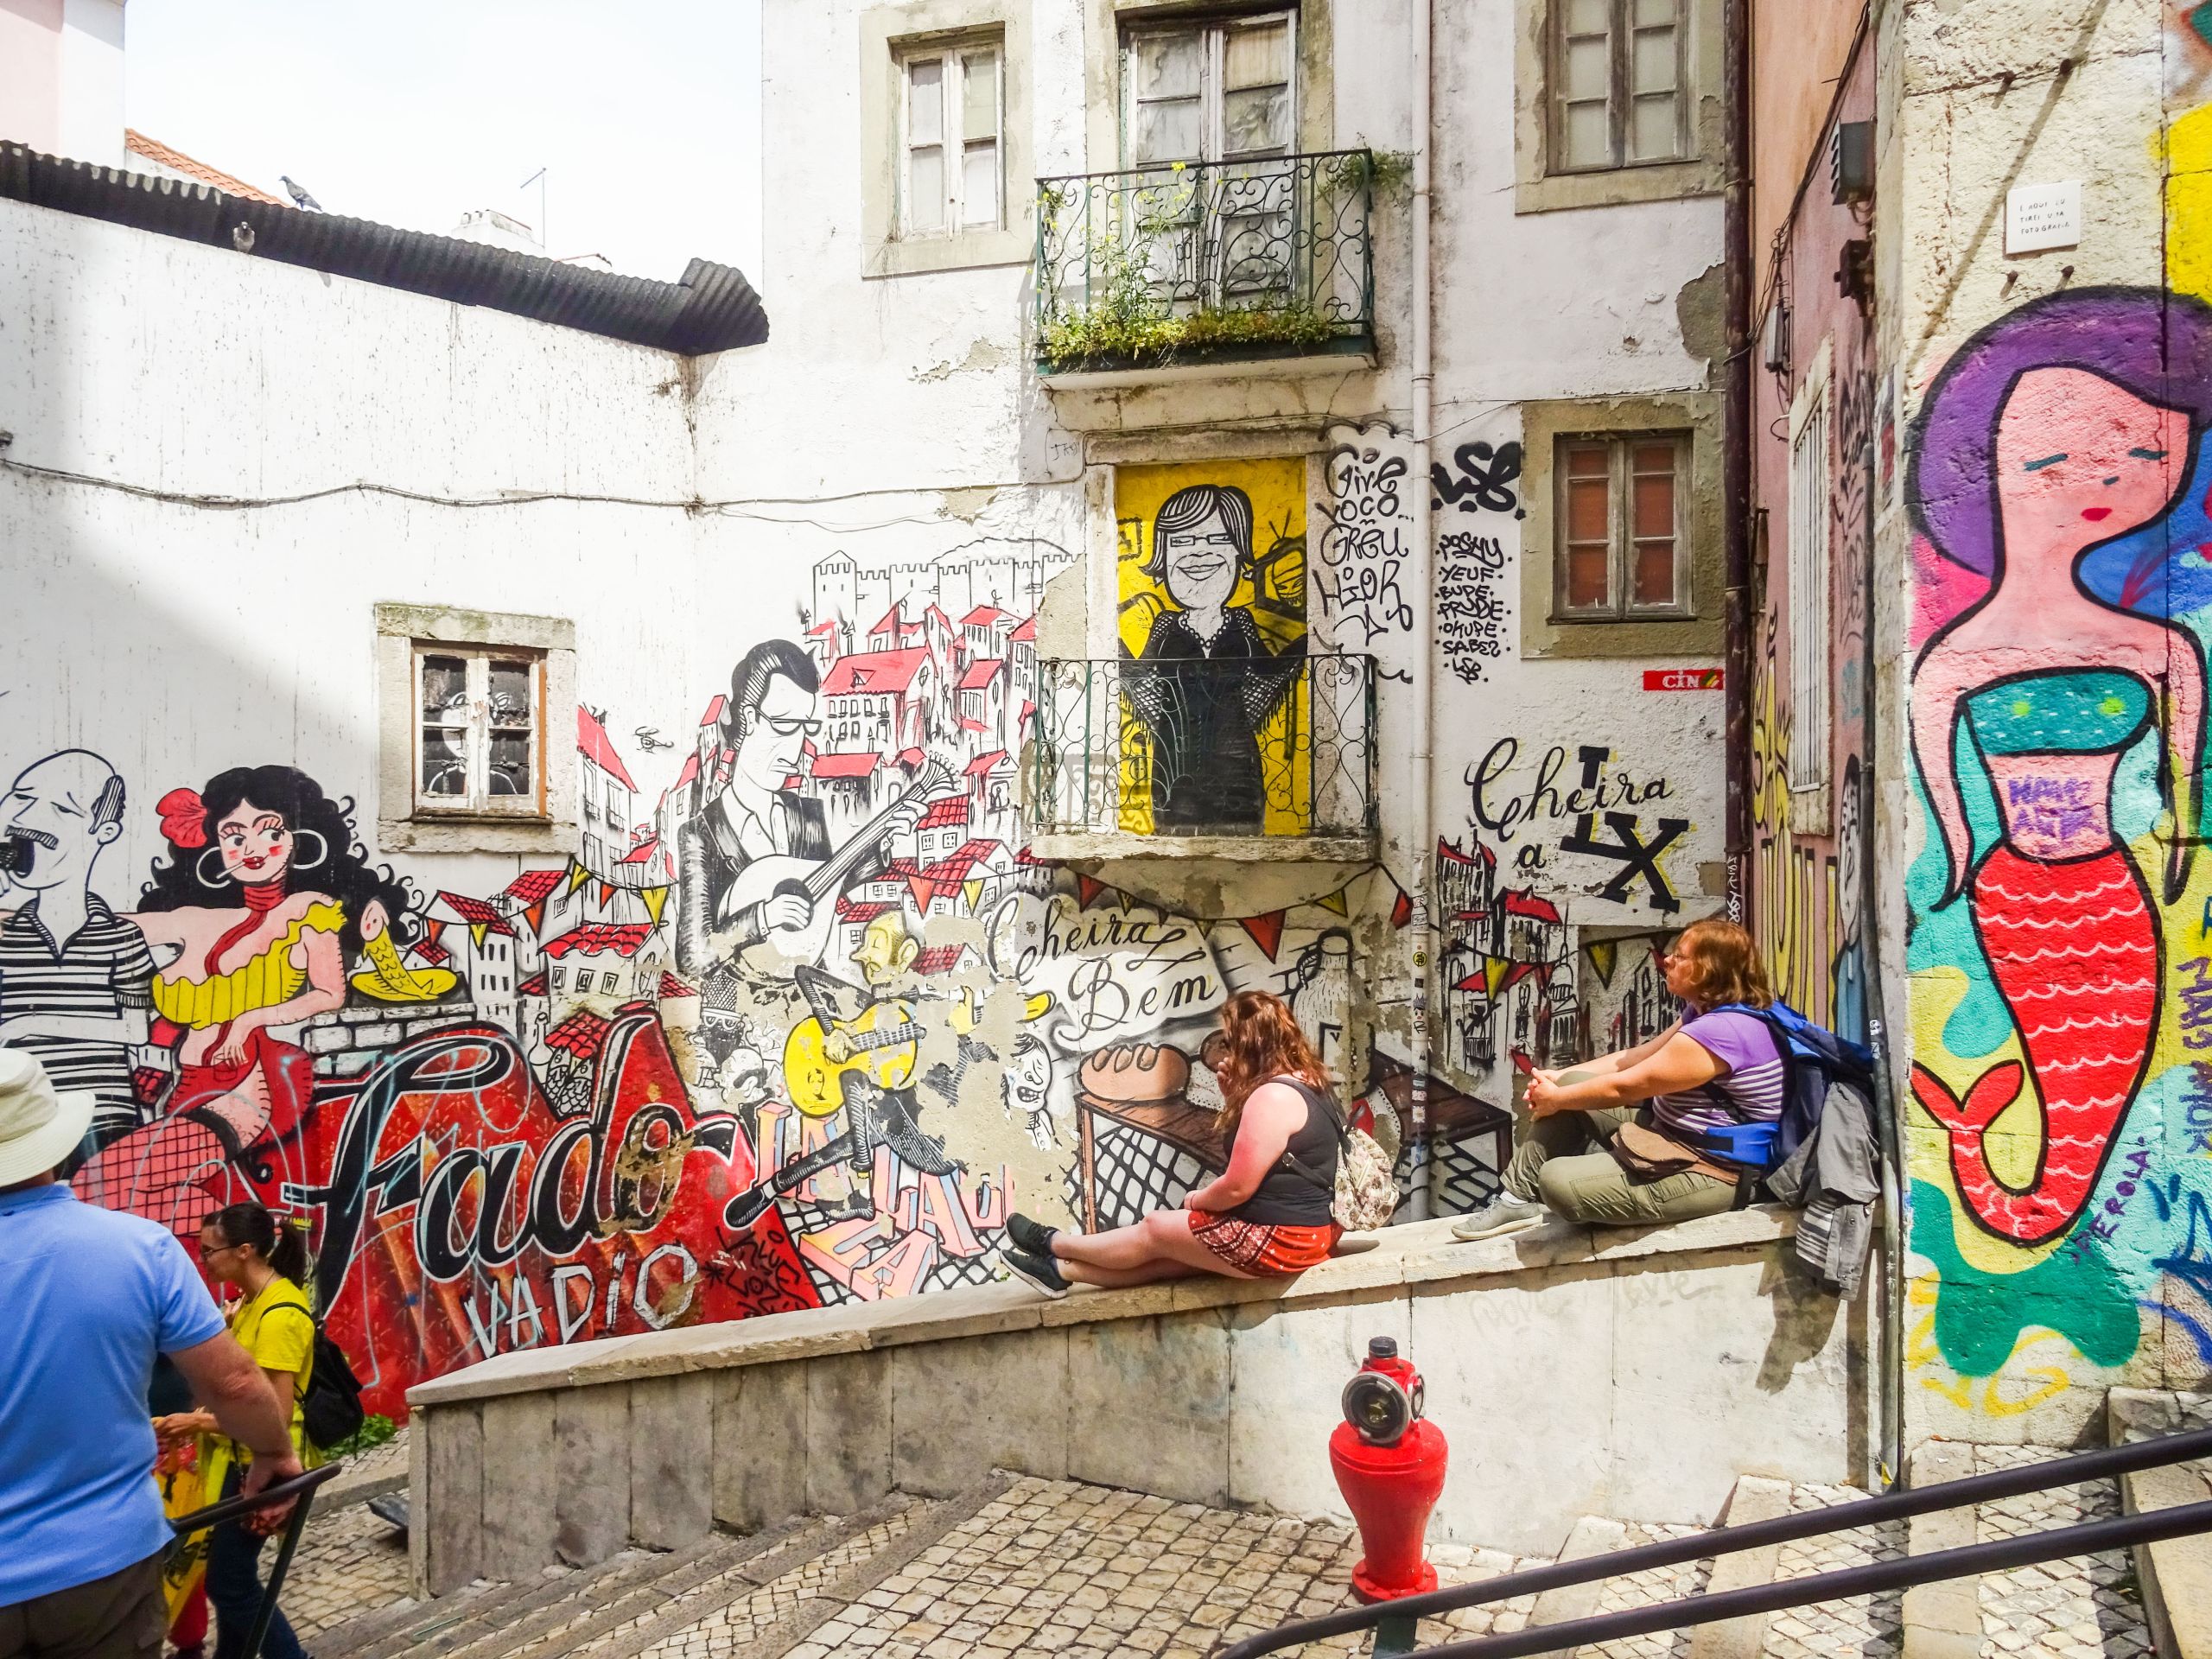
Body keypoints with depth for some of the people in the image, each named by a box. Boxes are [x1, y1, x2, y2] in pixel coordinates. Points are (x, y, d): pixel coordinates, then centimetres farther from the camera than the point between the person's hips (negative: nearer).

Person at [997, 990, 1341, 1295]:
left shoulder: (1273, 1096, -22)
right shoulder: (1300, 1083, 11)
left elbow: (1237, 1187, -22)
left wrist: (1195, 1200, -1)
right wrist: (1234, 1097, 6)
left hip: (1278, 1239, -9)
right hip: (1300, 1228, 9)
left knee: (1155, 1229, 6)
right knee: (1170, 1255, 13)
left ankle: (1053, 1244, 24)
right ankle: (1060, 1268, 21)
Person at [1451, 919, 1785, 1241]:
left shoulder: (1720, 1031, -26)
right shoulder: (1708, 1013, 8)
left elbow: (1623, 1087, -20)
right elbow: (1636, 1057, 13)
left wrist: (1556, 1099, -6)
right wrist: (1560, 1079, 4)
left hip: (1707, 1172, -11)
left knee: (1558, 1180, -23)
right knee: (1573, 1084, 6)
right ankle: (1519, 1198, 9)